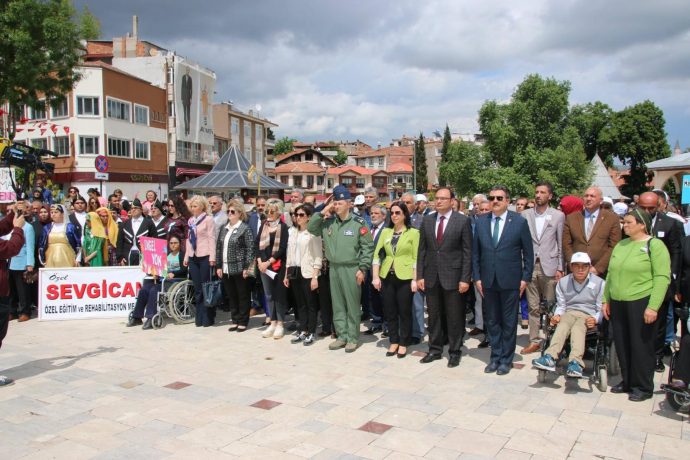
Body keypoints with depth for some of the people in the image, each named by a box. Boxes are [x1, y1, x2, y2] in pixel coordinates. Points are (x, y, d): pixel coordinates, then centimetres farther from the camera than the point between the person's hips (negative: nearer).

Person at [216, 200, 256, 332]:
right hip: (226, 269, 6)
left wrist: (247, 267, -16)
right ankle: (235, 320, 22)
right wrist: (218, 266, 8)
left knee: (243, 296, 3)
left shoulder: (245, 229, -6)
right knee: (231, 296, 12)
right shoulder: (224, 229, 13)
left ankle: (243, 322, 12)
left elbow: (250, 249, -11)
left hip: (239, 269, -6)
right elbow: (218, 248, 14)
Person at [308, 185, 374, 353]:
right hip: (333, 268, 5)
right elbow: (311, 228, 9)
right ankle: (342, 335, 23)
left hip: (351, 269, -5)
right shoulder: (328, 222, 7)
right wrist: (322, 212, -1)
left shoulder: (358, 223, -8)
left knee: (352, 305, 3)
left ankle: (353, 338, 13)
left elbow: (368, 247, -7)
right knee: (337, 304, 12)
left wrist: (362, 268, -10)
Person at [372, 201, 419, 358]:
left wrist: (415, 279, -12)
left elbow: (416, 258, -6)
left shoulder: (413, 232, -3)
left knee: (404, 311, 5)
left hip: (405, 277, -4)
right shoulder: (385, 232, 8)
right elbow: (377, 254, 6)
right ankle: (393, 341, 23)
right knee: (389, 311, 10)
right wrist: (375, 276, -2)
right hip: (387, 276, 4)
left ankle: (403, 344, 18)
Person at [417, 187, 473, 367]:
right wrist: (420, 275, 3)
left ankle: (454, 352, 18)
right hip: (431, 276, 4)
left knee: (454, 317, 5)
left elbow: (467, 252, -6)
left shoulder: (463, 221, -5)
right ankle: (435, 349, 25)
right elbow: (422, 250, 9)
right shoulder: (427, 220, 7)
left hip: (453, 276, -4)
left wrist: (465, 279, -10)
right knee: (434, 316, 12)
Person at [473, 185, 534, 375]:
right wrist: (477, 277, 3)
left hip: (510, 281, -3)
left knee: (509, 322, 7)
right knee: (491, 321, 11)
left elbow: (528, 252, -1)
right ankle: (495, 357, 24)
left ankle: (506, 359, 20)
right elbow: (475, 252, 7)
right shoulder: (481, 222, 4)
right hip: (488, 281, 3)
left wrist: (525, 278, -4)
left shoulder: (520, 221, -4)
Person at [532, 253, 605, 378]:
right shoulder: (563, 282, 13)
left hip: (589, 316, -2)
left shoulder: (599, 283, 4)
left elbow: (601, 309, 3)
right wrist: (557, 315, -7)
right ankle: (550, 357, -57)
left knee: (577, 328, -37)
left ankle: (575, 362, -58)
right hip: (569, 313, 2)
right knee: (562, 326, -34)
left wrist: (595, 319, -17)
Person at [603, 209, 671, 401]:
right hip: (618, 304, 6)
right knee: (622, 345, 11)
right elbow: (610, 275, 16)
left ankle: (643, 387, 17)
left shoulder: (654, 245, -7)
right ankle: (627, 381, 27)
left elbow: (662, 277, -13)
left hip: (641, 303, -6)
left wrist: (653, 307, -18)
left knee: (641, 345, 3)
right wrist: (606, 300, 13)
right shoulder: (620, 245, 12)